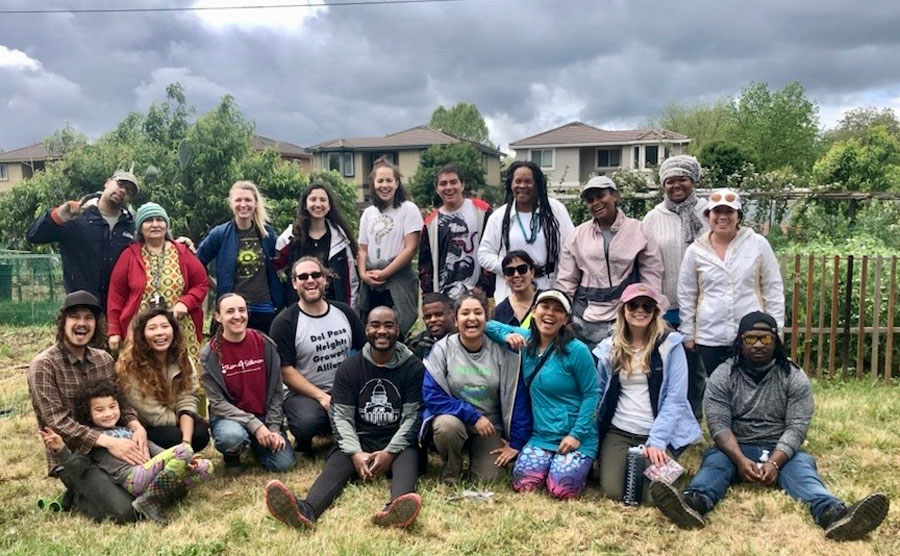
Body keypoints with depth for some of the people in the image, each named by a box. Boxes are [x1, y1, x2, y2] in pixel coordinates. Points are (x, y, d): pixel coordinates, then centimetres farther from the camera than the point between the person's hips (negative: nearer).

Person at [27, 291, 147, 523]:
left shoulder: (104, 359, 9)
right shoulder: (44, 365, -11)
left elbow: (120, 402, 7)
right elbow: (58, 422, -19)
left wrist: (136, 427, -17)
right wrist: (108, 441, -30)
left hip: (110, 445, 6)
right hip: (71, 456, -6)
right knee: (123, 510, -26)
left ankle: (93, 489, 11)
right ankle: (77, 495, 5)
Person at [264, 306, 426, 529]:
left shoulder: (413, 367, -1)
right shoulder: (349, 367, 3)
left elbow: (412, 417, -5)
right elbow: (341, 417, -2)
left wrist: (389, 453, -20)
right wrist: (355, 453, -19)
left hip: (398, 443, -1)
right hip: (359, 440, 2)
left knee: (408, 458, -33)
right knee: (336, 462, -28)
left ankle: (395, 509, -64)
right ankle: (306, 510, -56)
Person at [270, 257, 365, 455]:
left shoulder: (344, 312, 7)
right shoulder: (284, 322, -6)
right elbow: (286, 371, -10)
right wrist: (322, 397, -18)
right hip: (303, 392, -4)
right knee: (307, 423, -37)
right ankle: (304, 440, 3)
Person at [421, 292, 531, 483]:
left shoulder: (502, 351, -9)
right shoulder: (442, 349, -12)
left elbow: (517, 398, -6)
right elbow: (432, 396, -16)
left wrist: (517, 442, -7)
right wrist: (473, 417, -21)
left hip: (490, 426, 1)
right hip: (455, 418, -1)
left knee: (488, 480, -14)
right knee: (447, 425, -34)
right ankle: (451, 472, -3)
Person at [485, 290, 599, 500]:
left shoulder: (576, 350, -13)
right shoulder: (526, 340, 2)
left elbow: (591, 394, -9)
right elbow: (489, 325, 12)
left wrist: (577, 434, -16)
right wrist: (507, 335, -10)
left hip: (577, 437, -4)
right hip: (541, 435, 4)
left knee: (562, 491, -21)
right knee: (523, 486, -14)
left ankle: (581, 464, 13)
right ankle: (554, 463, 17)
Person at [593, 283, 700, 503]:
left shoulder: (670, 345, -4)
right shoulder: (609, 348, 6)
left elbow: (675, 398, -8)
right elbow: (600, 394, 13)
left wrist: (656, 441, -15)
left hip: (661, 434, -2)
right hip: (619, 433, 2)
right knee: (613, 492, -16)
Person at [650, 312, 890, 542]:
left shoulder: (794, 377, 0)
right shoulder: (722, 376, -1)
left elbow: (796, 428, -9)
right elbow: (719, 425, -10)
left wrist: (774, 462, -26)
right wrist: (741, 460, -27)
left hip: (781, 451, 1)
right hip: (735, 449, 0)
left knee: (802, 466, -30)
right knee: (714, 461, -30)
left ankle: (833, 514, -59)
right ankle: (693, 503, -61)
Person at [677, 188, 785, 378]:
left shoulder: (758, 244, 0)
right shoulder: (695, 251, 2)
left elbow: (773, 290, 4)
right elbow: (686, 297, 7)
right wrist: (688, 336, 6)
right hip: (709, 340, 1)